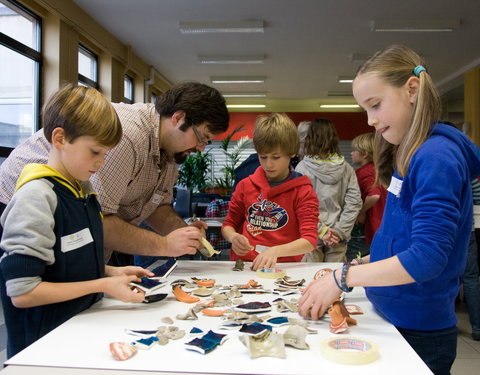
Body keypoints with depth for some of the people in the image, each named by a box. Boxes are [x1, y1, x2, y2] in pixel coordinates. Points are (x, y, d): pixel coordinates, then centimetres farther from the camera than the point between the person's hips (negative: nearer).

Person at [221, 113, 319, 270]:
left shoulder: (302, 191, 1)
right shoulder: (246, 185, 11)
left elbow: (310, 240, -7)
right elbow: (229, 223, 19)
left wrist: (276, 251, -23)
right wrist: (233, 237, -4)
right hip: (242, 264, 3)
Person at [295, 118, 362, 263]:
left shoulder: (302, 167, -8)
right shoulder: (346, 168, 0)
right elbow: (355, 203, -3)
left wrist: (321, 230, -9)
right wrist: (339, 231, -3)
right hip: (338, 239, 3)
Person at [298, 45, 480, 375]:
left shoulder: (436, 157, -21)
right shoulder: (408, 155, 6)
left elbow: (427, 258, -28)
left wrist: (343, 278, -26)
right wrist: (363, 264, 4)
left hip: (419, 331, -8)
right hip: (393, 319, 8)